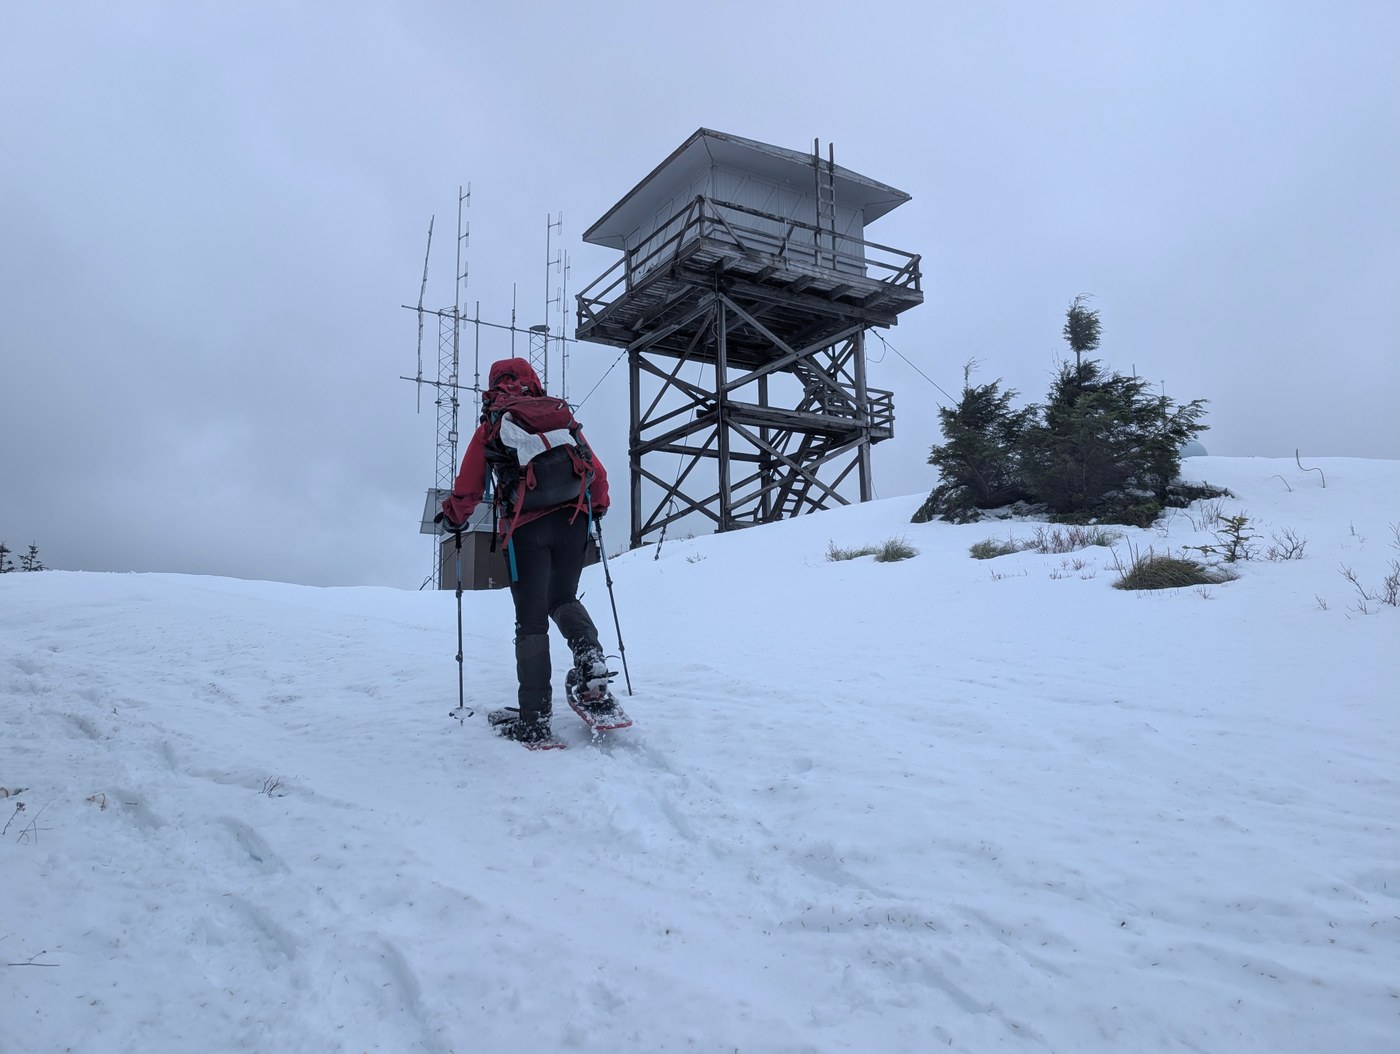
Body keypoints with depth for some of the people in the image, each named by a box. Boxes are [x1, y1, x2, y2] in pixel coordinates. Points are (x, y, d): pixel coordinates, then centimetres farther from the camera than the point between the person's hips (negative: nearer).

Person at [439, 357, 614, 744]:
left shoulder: (489, 429, 7)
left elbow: (468, 487, 8)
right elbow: (596, 470, 16)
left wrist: (453, 518, 28)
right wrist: (599, 505, 34)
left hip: (525, 528, -3)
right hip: (572, 520, 3)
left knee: (531, 621, 2)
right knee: (563, 599, 22)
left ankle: (534, 719, 2)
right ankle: (591, 660, -6)